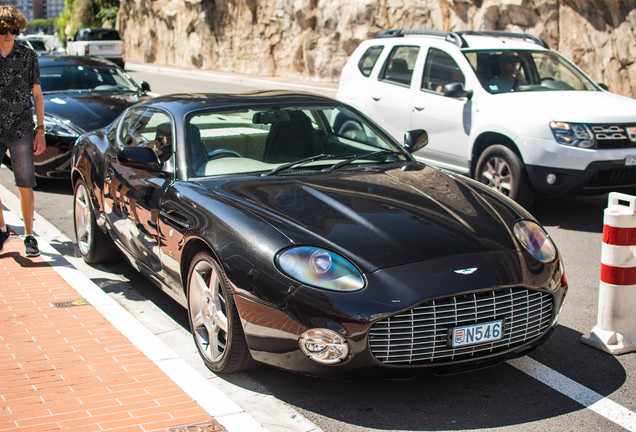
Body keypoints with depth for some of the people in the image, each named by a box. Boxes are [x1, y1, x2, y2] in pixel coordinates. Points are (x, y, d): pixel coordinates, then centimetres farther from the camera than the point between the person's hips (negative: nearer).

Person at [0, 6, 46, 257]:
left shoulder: (28, 56, 1)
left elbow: (37, 94, 5)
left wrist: (41, 130, 0)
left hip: (21, 131, -1)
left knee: (25, 186, 1)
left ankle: (29, 236, 14)